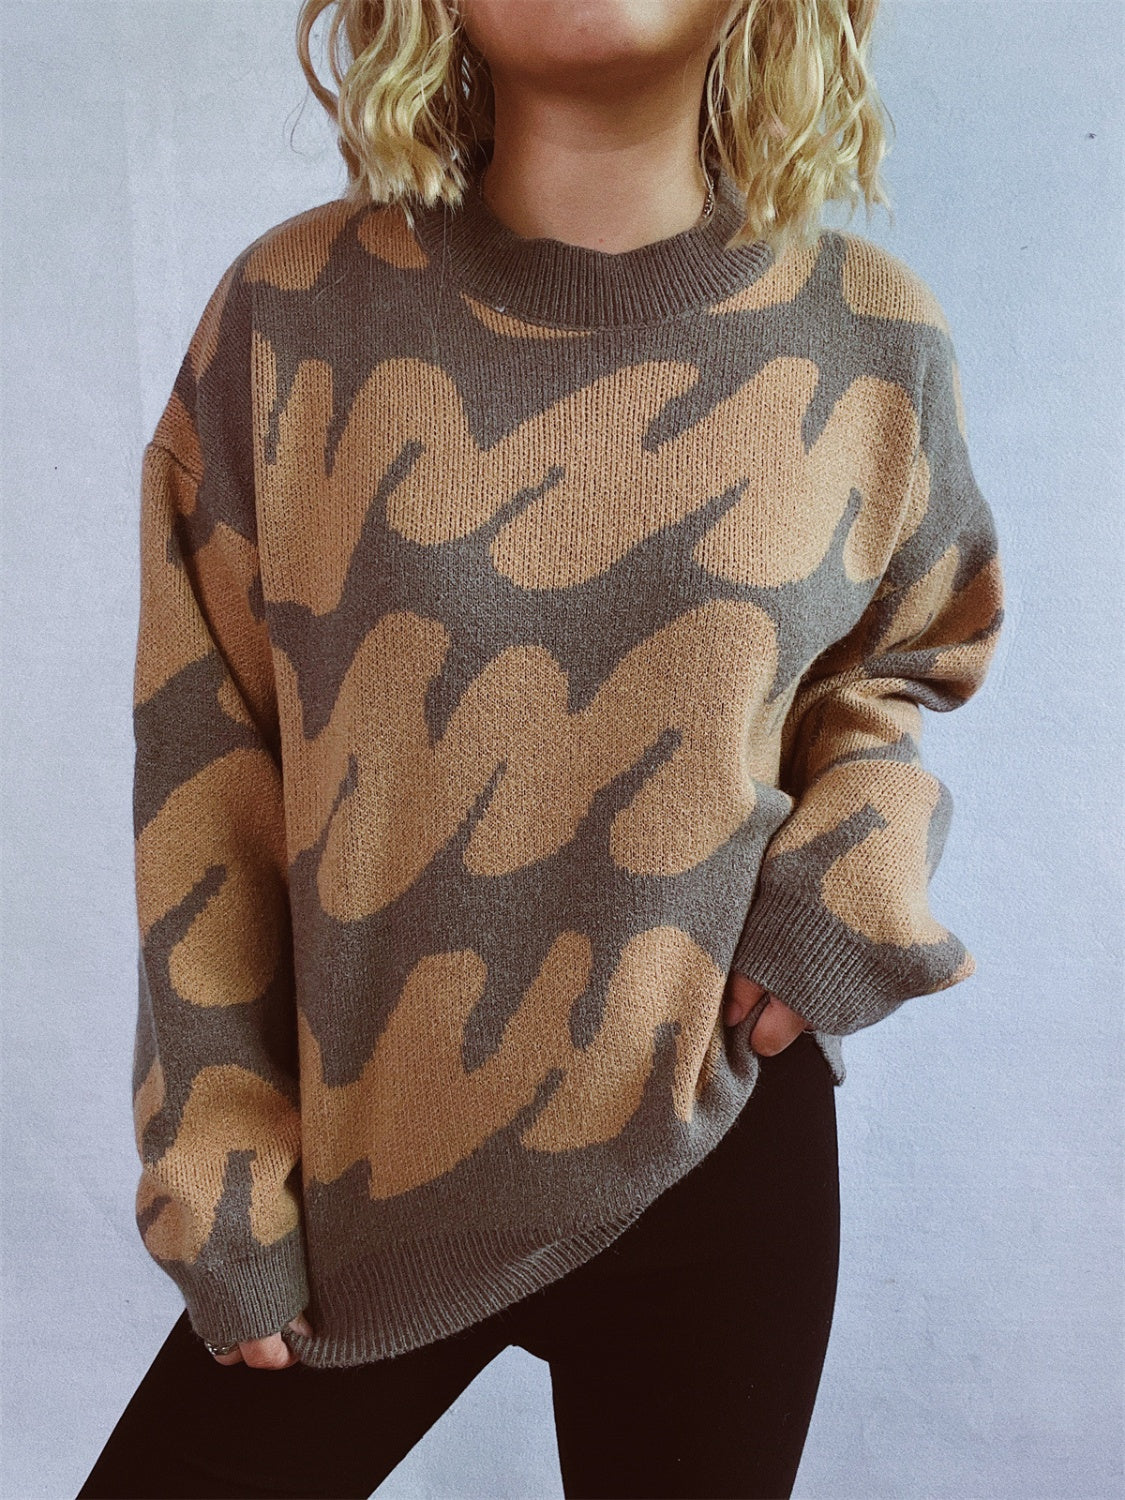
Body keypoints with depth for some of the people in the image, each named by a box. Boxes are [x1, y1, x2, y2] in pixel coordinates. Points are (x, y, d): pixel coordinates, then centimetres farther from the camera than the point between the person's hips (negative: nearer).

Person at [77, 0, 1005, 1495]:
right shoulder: (292, 311, -7)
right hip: (351, 1183, 0)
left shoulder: (875, 345, -4)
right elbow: (203, 750, -2)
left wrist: (854, 894, -7)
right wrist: (217, 1166, 0)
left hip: (715, 1161, 1)